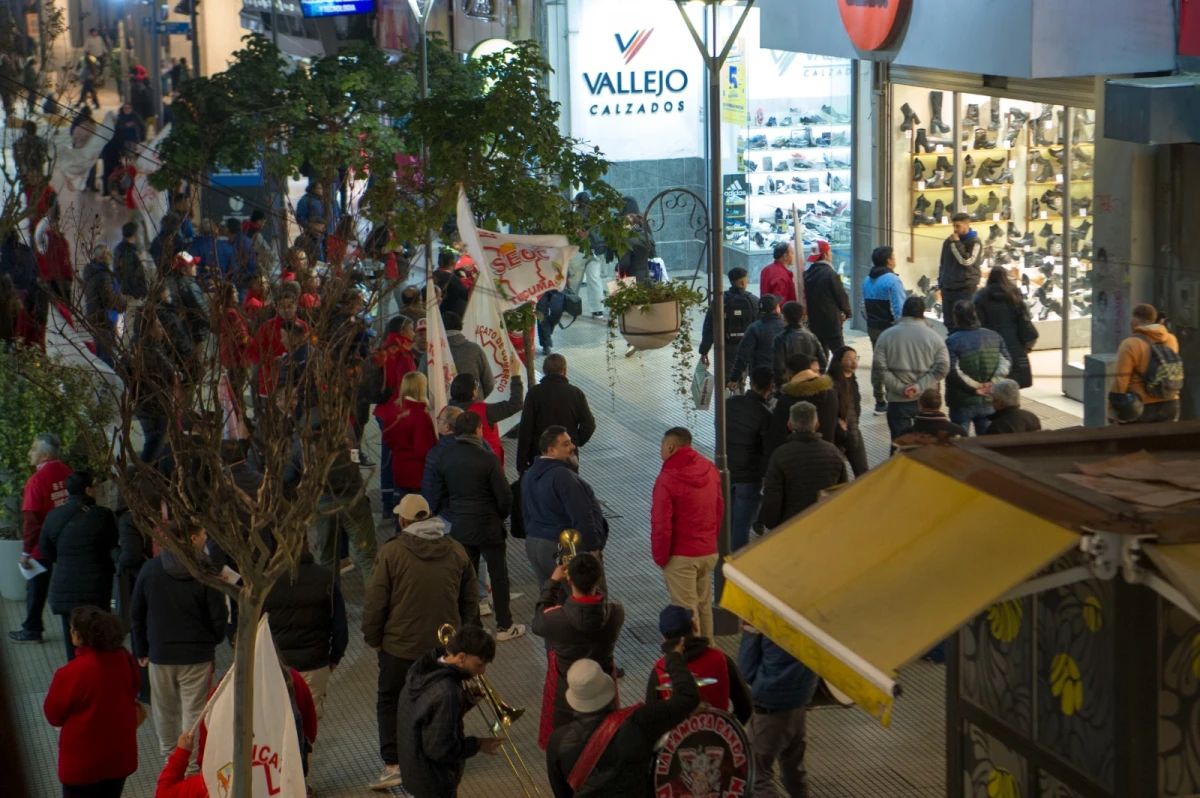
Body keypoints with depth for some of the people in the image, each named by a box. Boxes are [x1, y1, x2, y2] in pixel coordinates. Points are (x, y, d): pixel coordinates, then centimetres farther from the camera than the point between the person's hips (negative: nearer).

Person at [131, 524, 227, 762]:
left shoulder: (150, 569, -3)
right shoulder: (206, 574, -14)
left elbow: (137, 615, 6)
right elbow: (219, 618, -9)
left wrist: (141, 651, 16)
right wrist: (212, 641, 12)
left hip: (160, 653, 3)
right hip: (197, 654, -3)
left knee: (165, 709, 18)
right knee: (194, 711, 4)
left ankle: (169, 757, 30)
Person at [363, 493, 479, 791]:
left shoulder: (391, 552, -14)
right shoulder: (456, 551, -1)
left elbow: (375, 602, -12)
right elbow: (470, 599, 7)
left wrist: (373, 638, 1)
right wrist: (461, 632, 20)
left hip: (400, 645, -3)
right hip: (446, 645, 3)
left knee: (390, 703, 12)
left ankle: (393, 765, 3)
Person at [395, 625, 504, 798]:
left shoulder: (425, 668, -5)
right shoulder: (446, 694, -33)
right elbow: (441, 749, -30)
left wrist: (468, 697, -5)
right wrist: (477, 745, -16)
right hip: (433, 780, -9)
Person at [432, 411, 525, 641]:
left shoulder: (444, 458, -4)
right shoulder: (487, 459, -19)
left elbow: (440, 493, 5)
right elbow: (505, 495, -16)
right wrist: (500, 516, 3)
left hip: (460, 527, 4)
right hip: (489, 527, -4)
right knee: (498, 575, 10)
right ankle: (504, 626, 18)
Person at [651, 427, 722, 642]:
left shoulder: (667, 479, -20)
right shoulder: (709, 469, 1)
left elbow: (661, 525, -19)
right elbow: (719, 508, 10)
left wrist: (659, 557, -7)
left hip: (681, 556, -7)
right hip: (709, 552, 7)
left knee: (686, 610, 3)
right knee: (704, 605, 19)